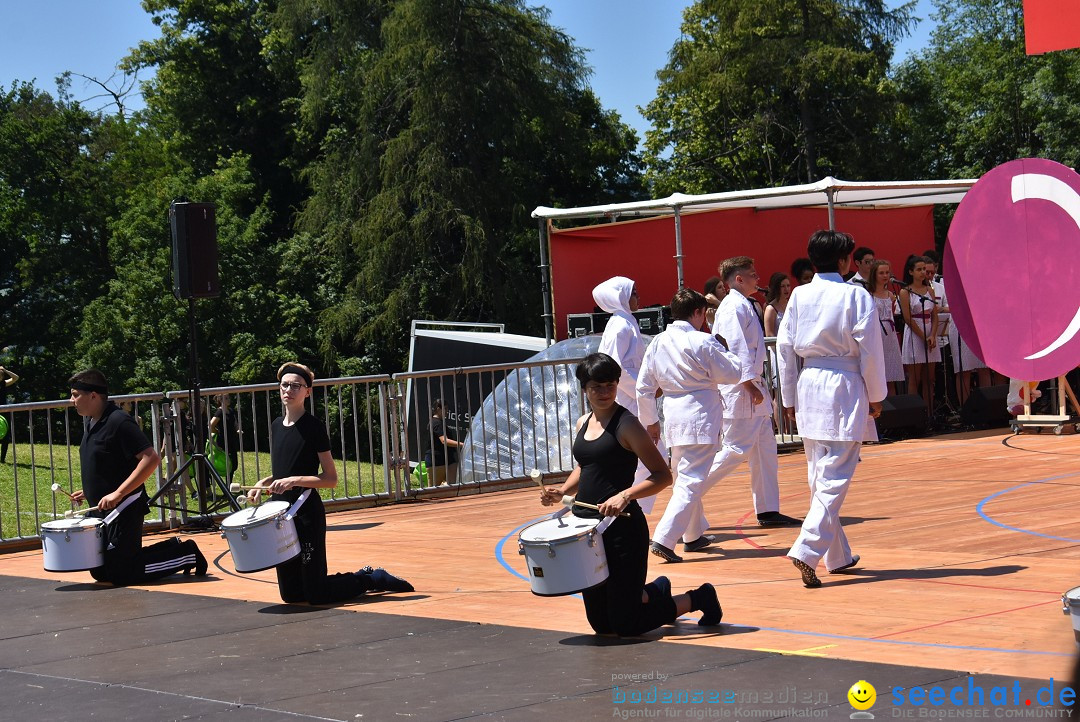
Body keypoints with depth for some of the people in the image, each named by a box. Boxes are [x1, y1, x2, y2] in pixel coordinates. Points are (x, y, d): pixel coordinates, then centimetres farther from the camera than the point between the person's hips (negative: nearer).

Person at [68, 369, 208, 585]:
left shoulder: (118, 422, -18)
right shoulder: (89, 422, 10)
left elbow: (151, 459, -25)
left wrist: (118, 493, -29)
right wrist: (89, 491, 12)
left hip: (123, 510, -10)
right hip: (101, 510, 10)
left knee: (120, 575, -11)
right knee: (99, 572, 13)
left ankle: (185, 554, 3)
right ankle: (173, 550, 19)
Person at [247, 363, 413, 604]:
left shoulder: (313, 428, -10)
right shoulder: (276, 426, 11)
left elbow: (331, 479, -11)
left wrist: (295, 480, -22)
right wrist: (262, 484, 4)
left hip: (307, 514, -7)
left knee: (316, 595, -7)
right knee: (290, 595, 11)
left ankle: (372, 579, 15)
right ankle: (366, 576, 26)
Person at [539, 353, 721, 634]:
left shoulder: (626, 425, -11)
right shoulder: (583, 424, 10)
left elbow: (663, 476, -13)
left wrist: (624, 496, -27)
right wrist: (562, 492, 8)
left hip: (622, 527, -7)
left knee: (626, 626, -4)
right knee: (600, 624, 14)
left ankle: (698, 598, 16)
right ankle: (656, 591, 39)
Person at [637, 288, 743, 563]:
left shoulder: (658, 343, 5)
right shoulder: (701, 342, -12)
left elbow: (644, 387, 10)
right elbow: (734, 373, -4)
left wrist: (649, 419, 22)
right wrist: (721, 349, 13)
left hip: (673, 417, 7)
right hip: (701, 417, -7)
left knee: (684, 477, 22)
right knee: (690, 482, -5)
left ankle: (694, 535, 35)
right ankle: (664, 538, -16)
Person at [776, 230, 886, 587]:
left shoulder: (799, 296, 4)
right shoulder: (856, 296, -8)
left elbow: (785, 347, 7)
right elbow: (870, 349, -6)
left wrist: (789, 399, 16)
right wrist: (875, 397, 5)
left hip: (809, 385, 5)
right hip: (845, 387, -5)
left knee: (819, 475, 15)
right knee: (835, 478, -5)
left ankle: (838, 555, 25)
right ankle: (807, 550, -19)